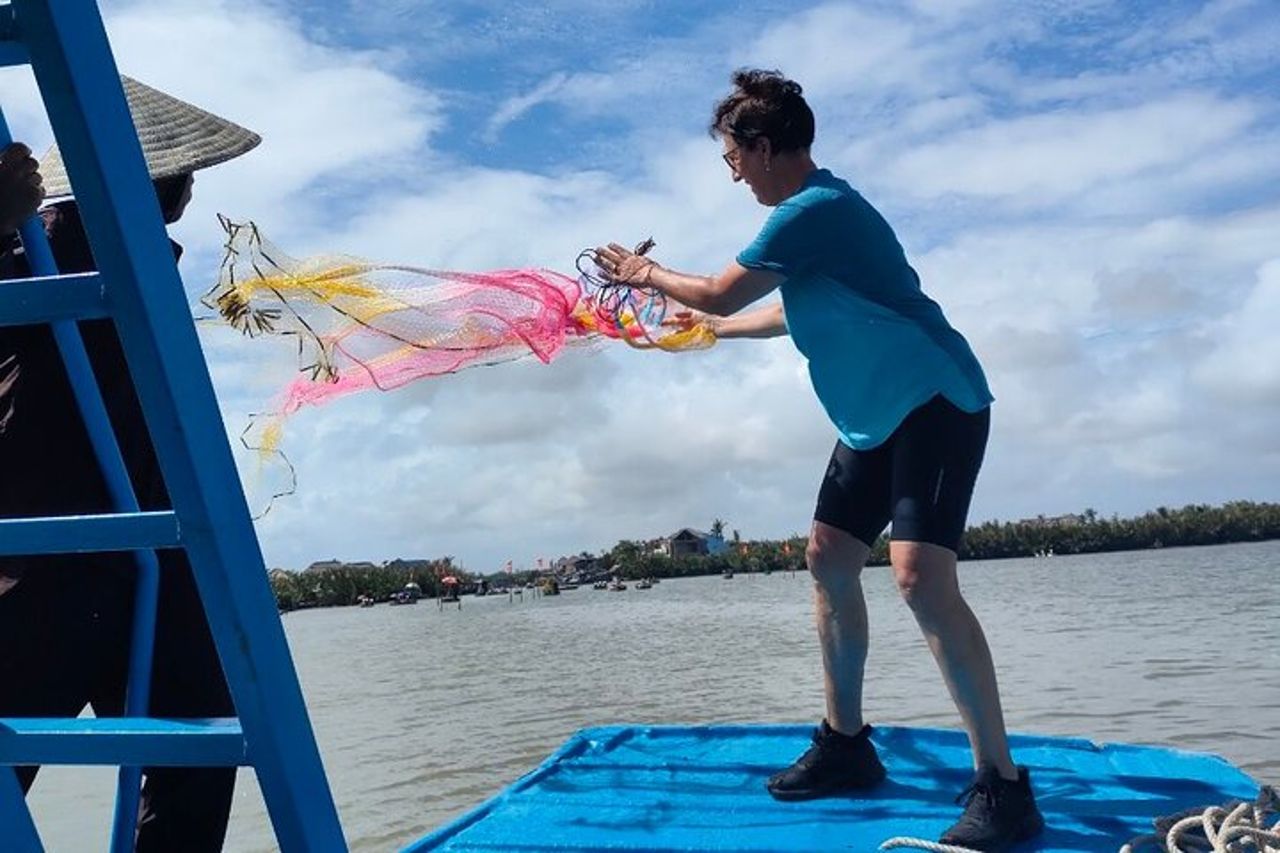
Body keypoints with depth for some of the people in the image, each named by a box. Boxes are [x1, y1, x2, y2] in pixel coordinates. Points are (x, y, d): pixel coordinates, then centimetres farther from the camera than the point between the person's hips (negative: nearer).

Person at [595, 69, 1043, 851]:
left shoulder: (813, 210, -19)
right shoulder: (815, 206, 13)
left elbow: (721, 293, -14)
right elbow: (803, 315, 28)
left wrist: (646, 274, 5)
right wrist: (714, 329, 39)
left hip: (936, 401, -10)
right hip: (879, 413, 10)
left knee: (921, 575, -21)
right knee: (830, 557, 8)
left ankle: (1004, 785, -12)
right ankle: (847, 744, 19)